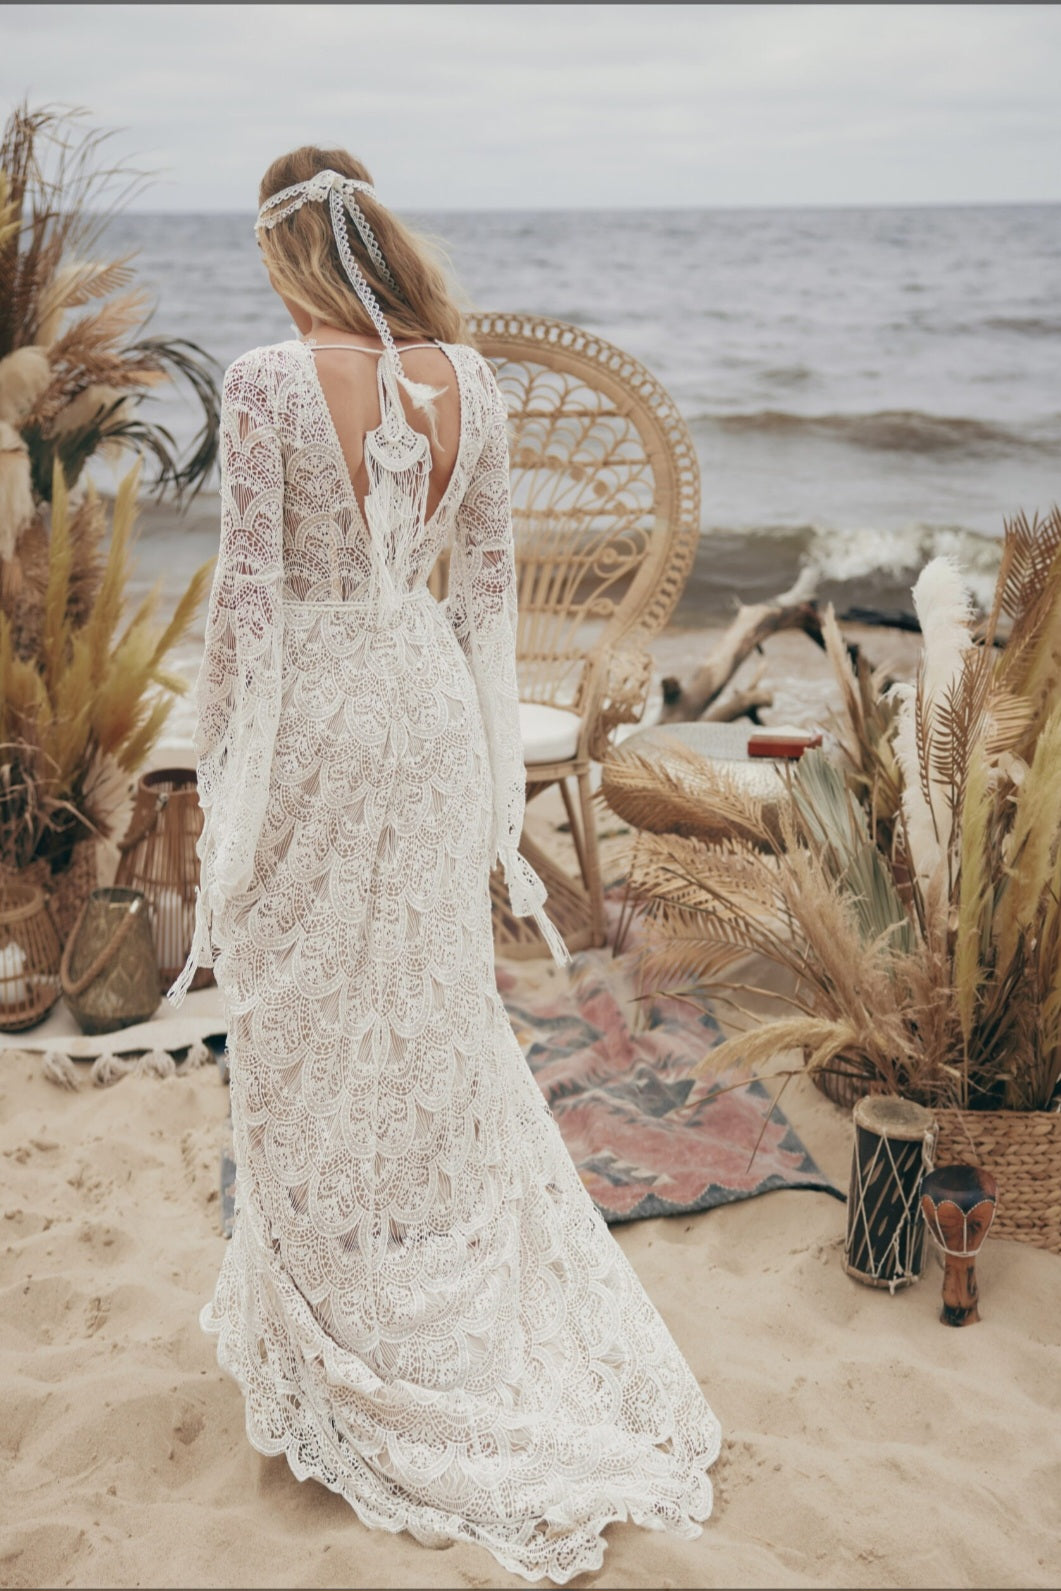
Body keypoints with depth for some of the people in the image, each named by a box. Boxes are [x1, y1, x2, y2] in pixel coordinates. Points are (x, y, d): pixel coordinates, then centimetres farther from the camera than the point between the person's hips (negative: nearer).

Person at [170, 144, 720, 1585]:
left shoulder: (269, 384, -16)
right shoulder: (470, 377, 1)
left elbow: (247, 595, -15)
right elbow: (490, 579, 6)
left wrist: (223, 776, -6)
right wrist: (492, 762, 15)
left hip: (313, 713, -5)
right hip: (431, 702, 5)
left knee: (311, 1030, 10)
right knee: (440, 1016, 20)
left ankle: (346, 1345, 26)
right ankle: (490, 1307, 35)